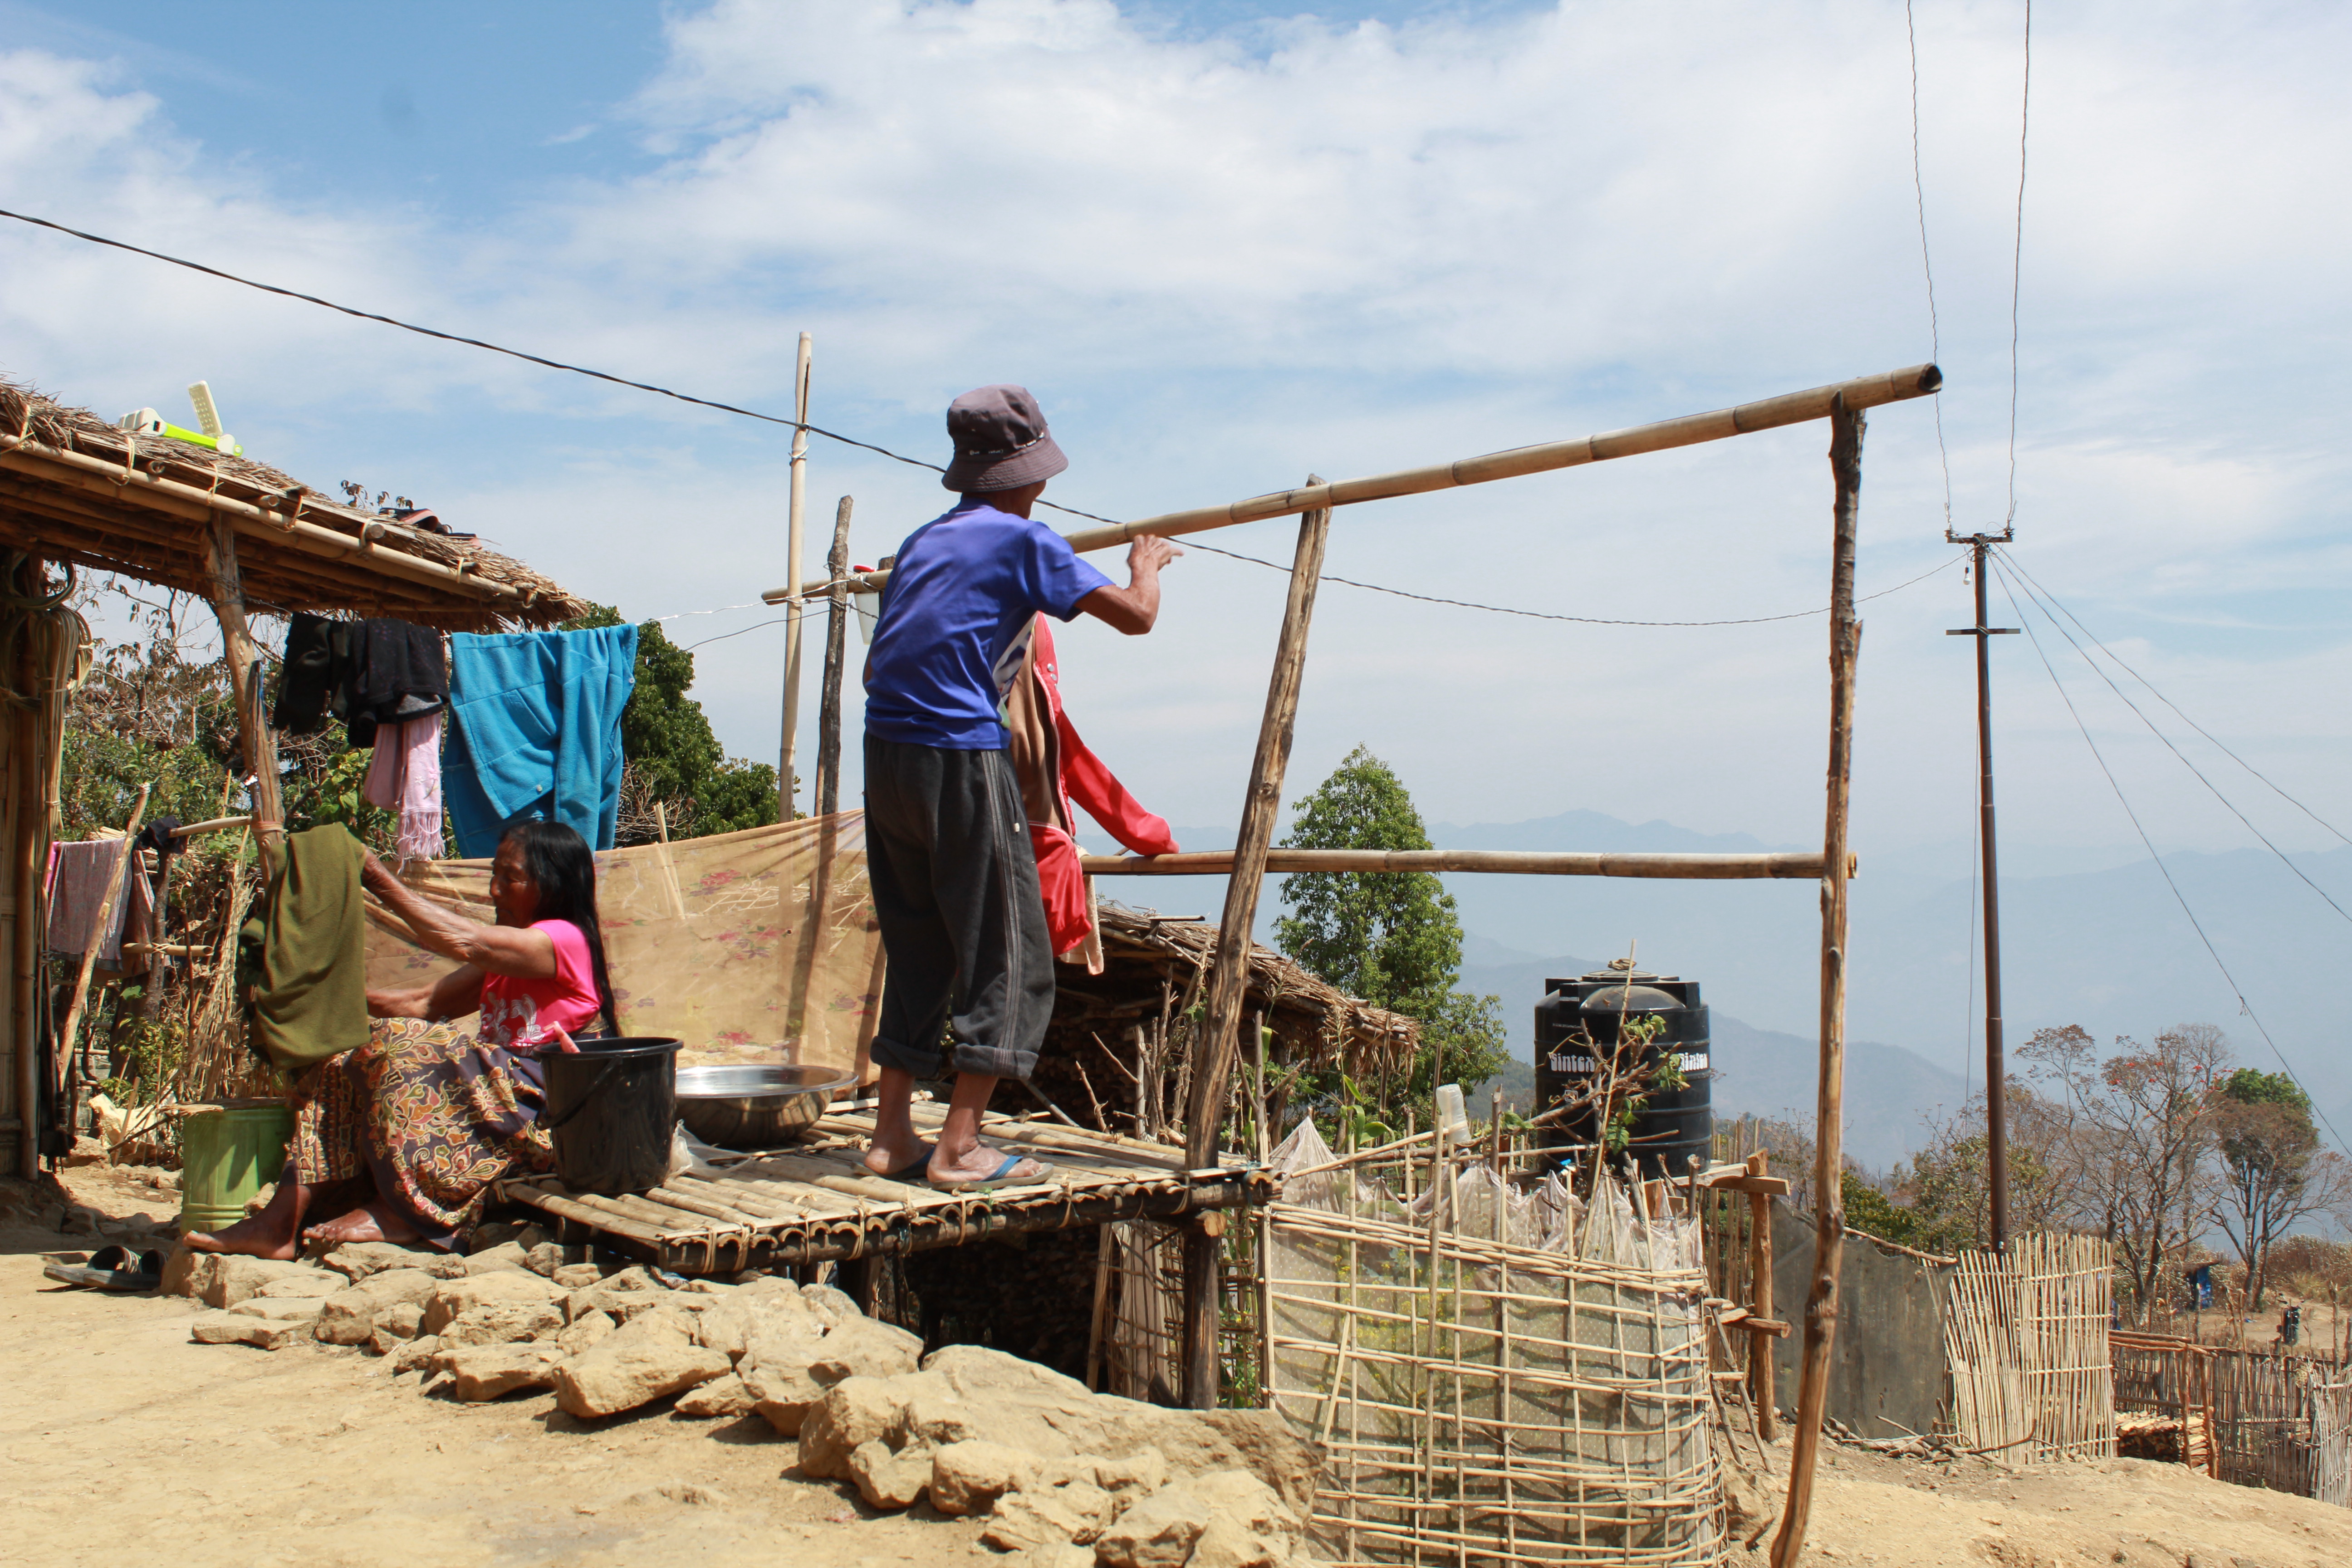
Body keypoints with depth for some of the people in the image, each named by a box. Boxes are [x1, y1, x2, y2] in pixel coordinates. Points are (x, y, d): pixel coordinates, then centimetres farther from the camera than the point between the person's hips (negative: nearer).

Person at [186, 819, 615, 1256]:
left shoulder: (565, 940, -8)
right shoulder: (500, 965, 24)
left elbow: (462, 941, -23)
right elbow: (424, 1003, 16)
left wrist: (378, 879, -18)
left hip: (531, 1107, -9)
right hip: (492, 1088, 10)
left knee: (399, 1045, -25)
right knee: (344, 1064, -4)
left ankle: (399, 1212, -20)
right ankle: (283, 1222, -15)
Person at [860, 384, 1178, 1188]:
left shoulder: (924, 540, 18)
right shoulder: (1023, 540, -2)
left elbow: (876, 668, 21)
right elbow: (1134, 615, -2)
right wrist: (1147, 565, 18)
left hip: (885, 755, 7)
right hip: (961, 759, -7)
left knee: (919, 950, 15)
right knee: (1007, 956, 1)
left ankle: (892, 1135, 17)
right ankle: (959, 1146, -1)